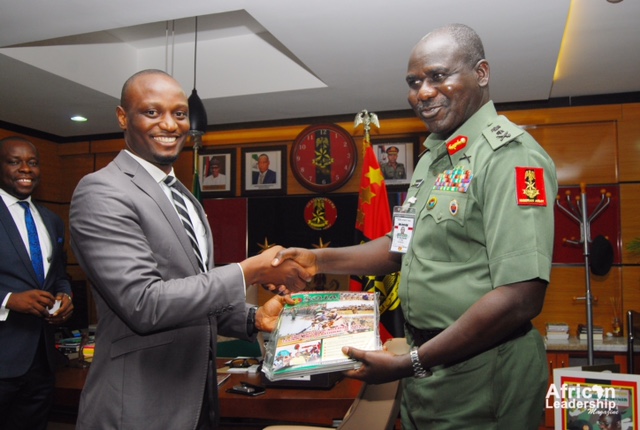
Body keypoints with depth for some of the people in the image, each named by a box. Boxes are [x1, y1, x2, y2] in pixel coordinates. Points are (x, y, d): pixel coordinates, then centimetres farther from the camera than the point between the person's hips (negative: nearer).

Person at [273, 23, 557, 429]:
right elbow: (403, 246, 16)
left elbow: (521, 298, -26)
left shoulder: (510, 156, -19)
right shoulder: (432, 159, 9)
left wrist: (409, 364, -22)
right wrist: (320, 259, 3)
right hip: (426, 368, 8)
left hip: (481, 379, -8)